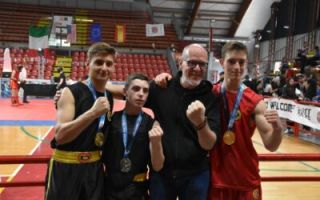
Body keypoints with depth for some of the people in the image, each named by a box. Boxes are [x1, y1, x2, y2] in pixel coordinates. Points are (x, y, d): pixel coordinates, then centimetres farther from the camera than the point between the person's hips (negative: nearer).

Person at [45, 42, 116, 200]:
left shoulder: (109, 97, 6)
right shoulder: (71, 92, -13)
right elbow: (60, 135, -24)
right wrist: (93, 112, -32)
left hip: (94, 168, 6)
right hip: (66, 168, -5)